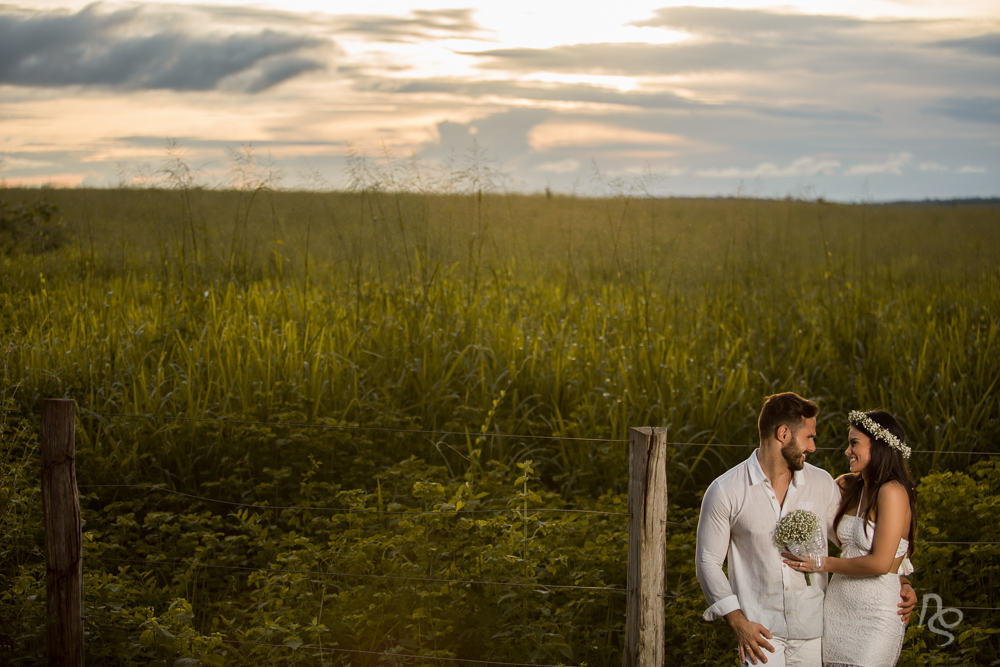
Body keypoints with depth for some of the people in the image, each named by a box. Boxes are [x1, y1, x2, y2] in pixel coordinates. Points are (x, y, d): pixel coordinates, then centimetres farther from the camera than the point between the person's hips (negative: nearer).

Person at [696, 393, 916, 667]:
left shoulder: (822, 484, 4)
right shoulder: (724, 492, -5)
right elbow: (708, 562, -1)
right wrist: (738, 622, -10)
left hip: (813, 632, 3)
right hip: (761, 632, -3)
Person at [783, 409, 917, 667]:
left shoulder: (892, 492, -13)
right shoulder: (851, 487, 11)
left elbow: (880, 563, -17)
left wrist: (825, 564, -8)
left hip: (876, 613, -7)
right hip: (838, 606, 7)